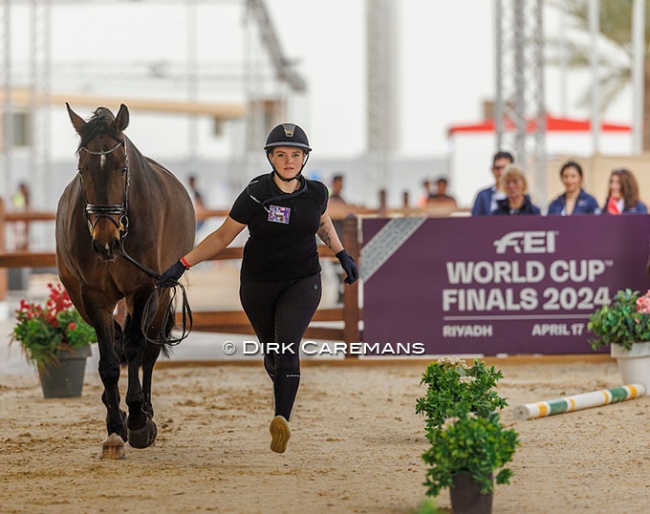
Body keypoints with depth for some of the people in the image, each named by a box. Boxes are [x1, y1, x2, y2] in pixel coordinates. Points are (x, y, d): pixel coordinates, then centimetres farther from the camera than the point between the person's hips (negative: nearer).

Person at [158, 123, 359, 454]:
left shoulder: (316, 193, -4)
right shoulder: (255, 195, -12)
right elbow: (223, 236, -5)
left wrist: (342, 255, 20)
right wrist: (182, 264, -11)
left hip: (303, 282, 0)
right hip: (258, 286, 0)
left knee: (287, 346, -21)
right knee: (271, 352, 13)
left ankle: (281, 421, -34)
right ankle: (285, 393, 48)